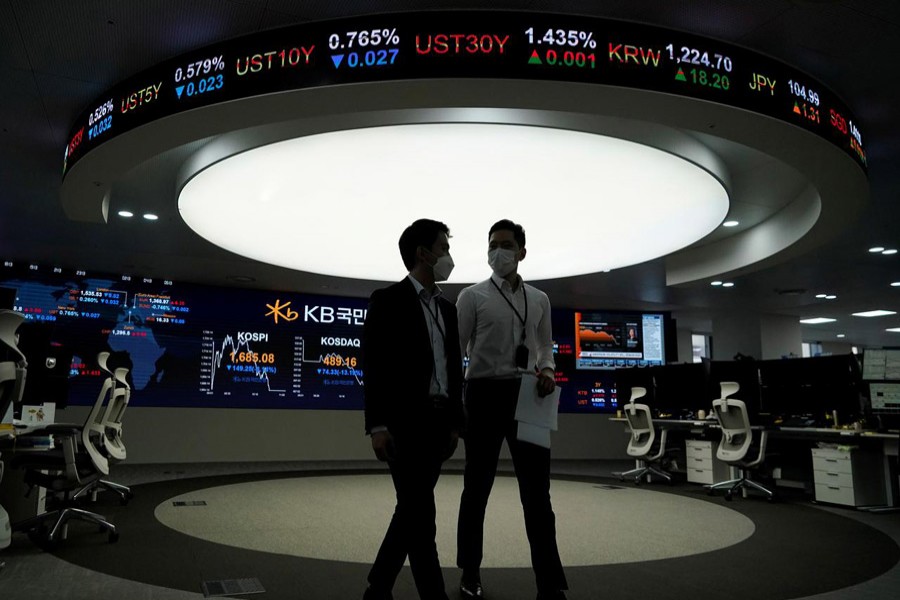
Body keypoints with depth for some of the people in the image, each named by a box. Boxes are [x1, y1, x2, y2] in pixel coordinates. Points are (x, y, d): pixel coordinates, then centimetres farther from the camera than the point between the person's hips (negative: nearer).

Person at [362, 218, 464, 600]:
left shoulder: (448, 309, 16)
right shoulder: (388, 300, -4)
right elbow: (375, 367, -10)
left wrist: (454, 424, 13)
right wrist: (377, 425, -16)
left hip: (437, 422, 7)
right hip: (404, 422, -7)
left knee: (411, 511, 12)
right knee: (420, 514, -7)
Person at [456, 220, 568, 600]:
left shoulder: (540, 300, 12)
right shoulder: (472, 296, 1)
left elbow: (544, 345, 17)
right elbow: (456, 349, -2)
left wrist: (547, 370, -6)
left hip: (526, 396, 3)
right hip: (486, 394, -3)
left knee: (537, 490, 3)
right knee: (477, 487, 9)